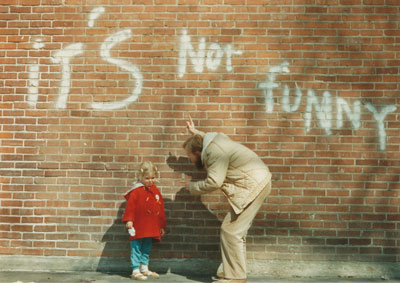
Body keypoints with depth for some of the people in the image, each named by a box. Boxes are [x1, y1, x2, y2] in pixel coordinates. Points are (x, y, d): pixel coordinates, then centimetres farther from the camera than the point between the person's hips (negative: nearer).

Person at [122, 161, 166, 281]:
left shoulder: (155, 191, 11)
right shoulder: (137, 190, -9)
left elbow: (161, 208, 15)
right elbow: (130, 206, -12)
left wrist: (162, 226, 16)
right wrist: (129, 220, -20)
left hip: (151, 228, 6)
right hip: (138, 228, -6)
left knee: (146, 249, 16)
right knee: (136, 249, 0)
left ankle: (144, 269, 27)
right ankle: (135, 271, 6)